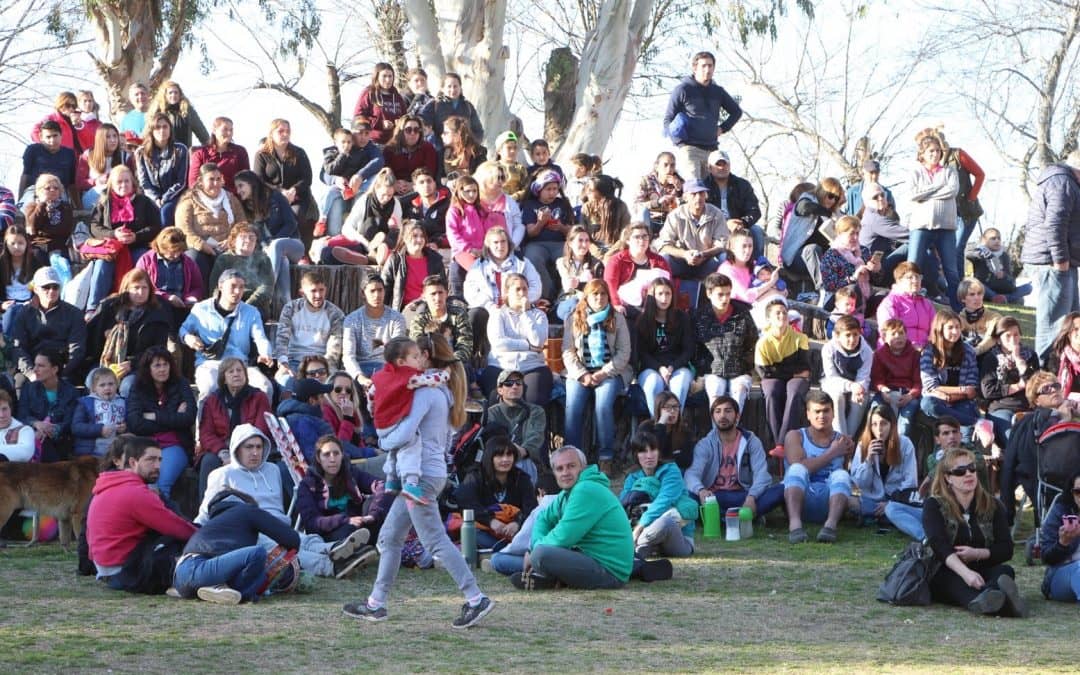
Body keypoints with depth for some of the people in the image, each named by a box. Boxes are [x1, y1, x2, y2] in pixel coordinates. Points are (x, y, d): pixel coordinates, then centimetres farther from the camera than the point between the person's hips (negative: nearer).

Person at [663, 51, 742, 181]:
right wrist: (678, 139, -17)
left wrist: (723, 128, 14)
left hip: (711, 149, 6)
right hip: (689, 149, -6)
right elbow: (668, 120, 2)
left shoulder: (718, 91, 15)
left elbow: (737, 111, 30)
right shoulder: (683, 89, 0)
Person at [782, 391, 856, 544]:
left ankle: (831, 524, -49)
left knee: (841, 474, -24)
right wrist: (832, 453, -2)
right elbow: (799, 468, -7)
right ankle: (795, 523, -51)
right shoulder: (795, 437, 11)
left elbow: (854, 478, 10)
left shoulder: (844, 442, 15)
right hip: (801, 501, -1)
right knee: (797, 469, -26)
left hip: (830, 502, 1)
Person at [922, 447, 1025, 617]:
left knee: (1005, 571, -28)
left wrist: (976, 554, -17)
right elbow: (939, 546, -17)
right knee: (956, 581, -36)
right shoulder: (934, 505, 1)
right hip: (944, 576, -3)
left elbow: (1006, 549, 4)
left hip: (981, 573, 3)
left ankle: (983, 599, -67)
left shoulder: (992, 505, 12)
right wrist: (966, 573, -35)